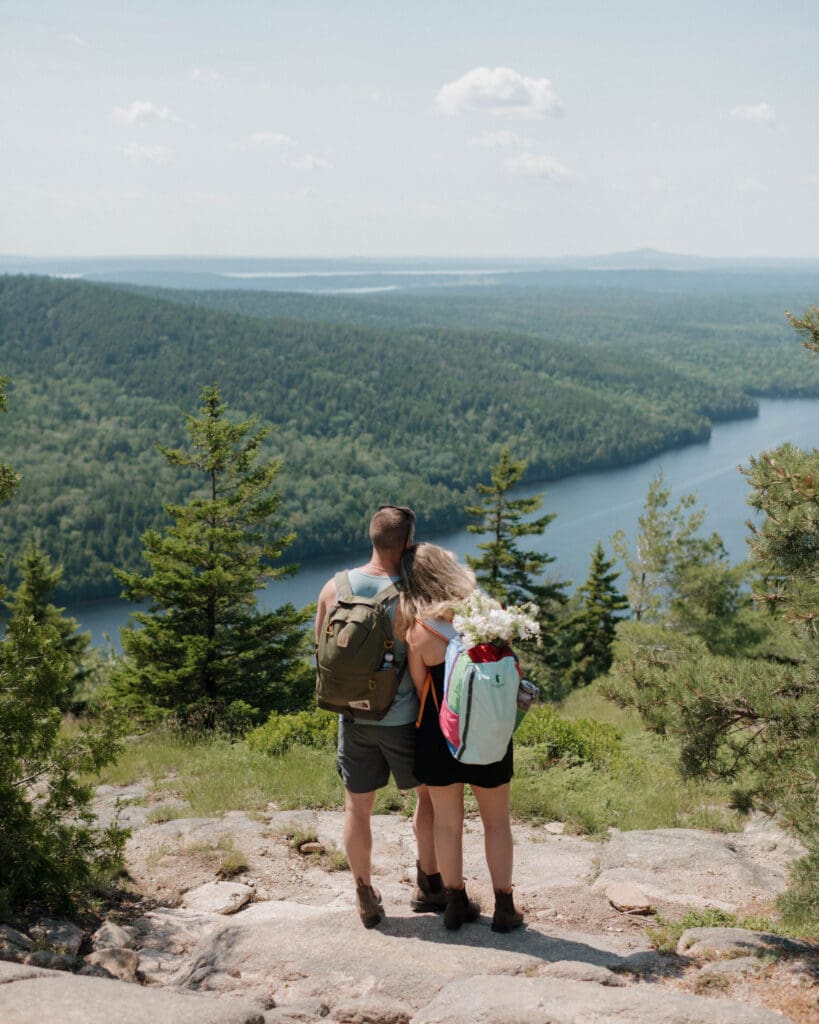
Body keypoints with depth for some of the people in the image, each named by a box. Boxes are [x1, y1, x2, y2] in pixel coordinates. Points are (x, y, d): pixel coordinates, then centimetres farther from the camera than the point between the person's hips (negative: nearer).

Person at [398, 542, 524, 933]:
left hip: (439, 735, -1)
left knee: (447, 821, 15)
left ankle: (456, 903, 26)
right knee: (496, 822, 16)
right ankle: (504, 906, 21)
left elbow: (420, 690, -8)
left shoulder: (418, 632, -16)